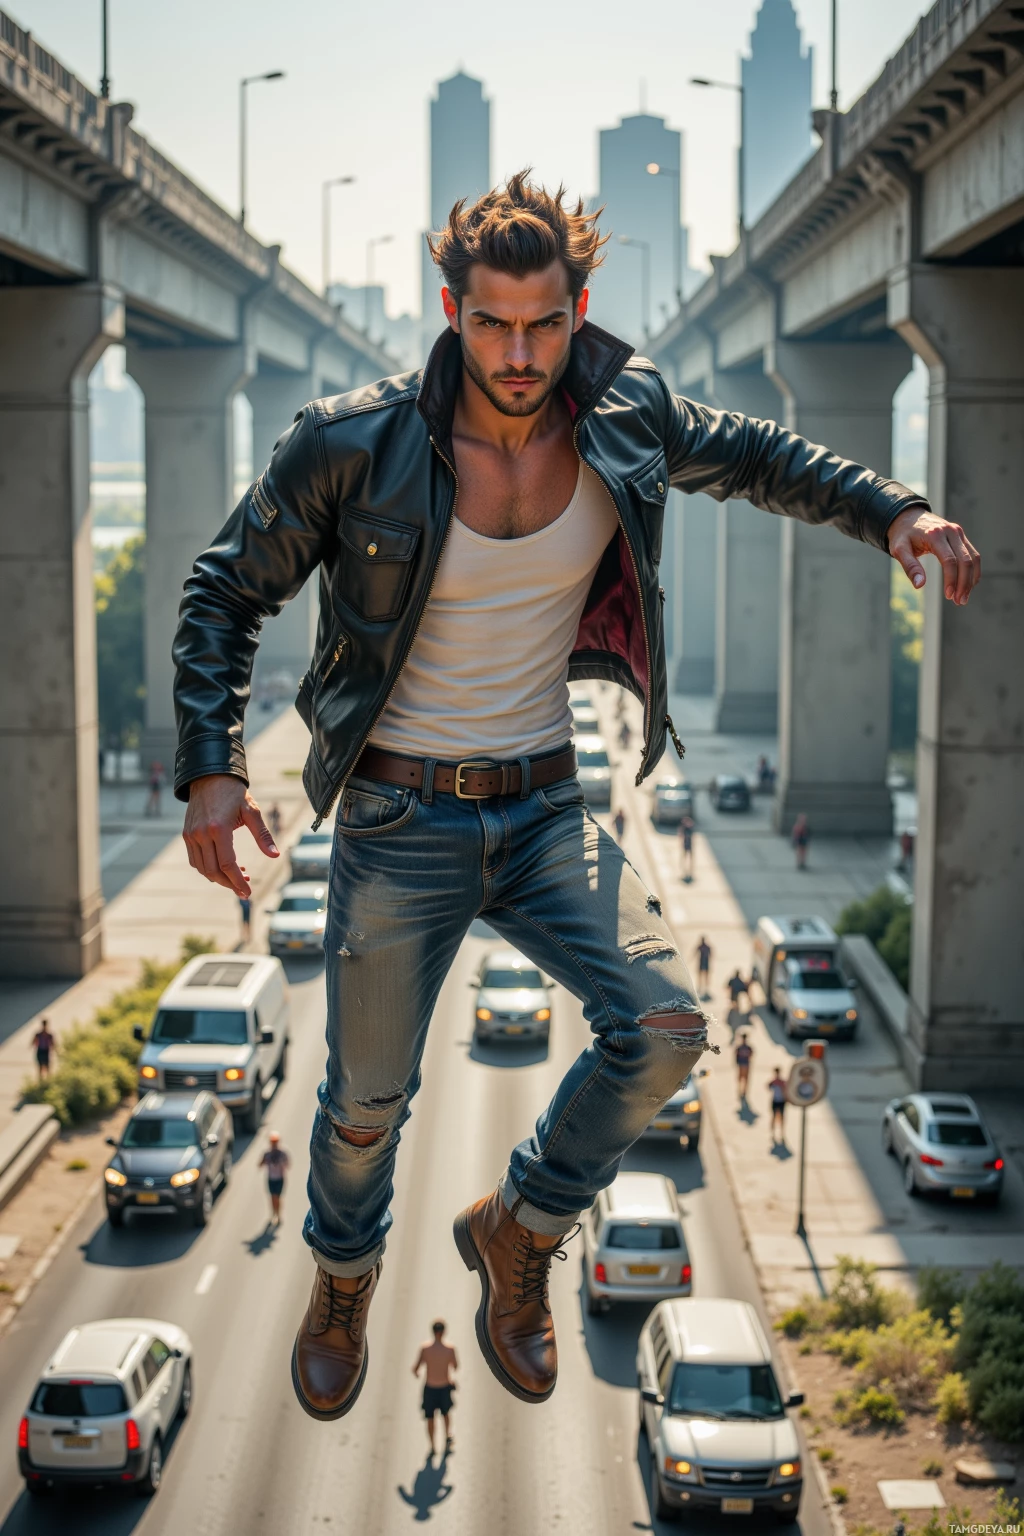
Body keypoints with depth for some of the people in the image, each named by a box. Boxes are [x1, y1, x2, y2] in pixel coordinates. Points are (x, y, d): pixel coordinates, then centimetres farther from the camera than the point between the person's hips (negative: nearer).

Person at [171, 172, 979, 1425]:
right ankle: (343, 1278, 41)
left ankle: (518, 1230, 12)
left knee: (662, 1027, -15)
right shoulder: (353, 445, -15)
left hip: (545, 807, 3)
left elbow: (755, 455, 14)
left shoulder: (623, 419, -6)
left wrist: (891, 512, 1)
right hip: (399, 818, -2)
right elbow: (226, 592, -3)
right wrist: (210, 769, -12)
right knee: (369, 1095, 7)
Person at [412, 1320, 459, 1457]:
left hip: (429, 1388, 0)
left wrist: (415, 1373, 11)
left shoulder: (425, 1348, -16)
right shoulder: (449, 1349, -16)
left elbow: (415, 1368, -12)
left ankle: (432, 1447, 18)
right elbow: (456, 1367, -1)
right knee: (446, 1413, 28)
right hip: (445, 1387, 0)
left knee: (430, 1418, 15)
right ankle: (447, 1436, 15)